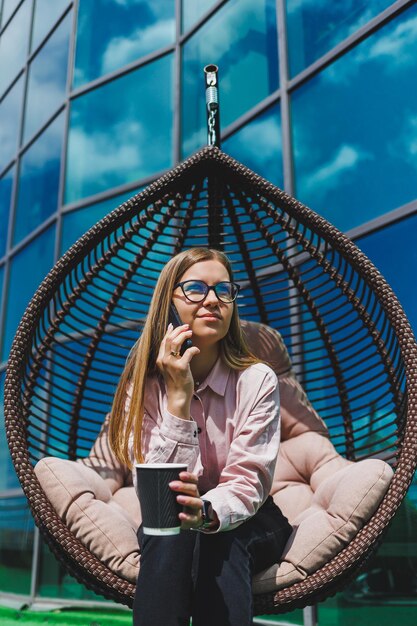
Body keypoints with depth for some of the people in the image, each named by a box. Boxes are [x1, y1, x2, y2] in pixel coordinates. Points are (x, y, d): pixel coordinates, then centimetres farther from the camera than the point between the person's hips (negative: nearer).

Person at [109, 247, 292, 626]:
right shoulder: (144, 384, -11)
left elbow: (249, 483, -18)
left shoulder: (258, 381, -14)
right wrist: (178, 398, -30)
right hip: (166, 529, 1)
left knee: (216, 537, -35)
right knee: (172, 528, -34)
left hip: (245, 525, -1)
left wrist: (208, 510, -42)